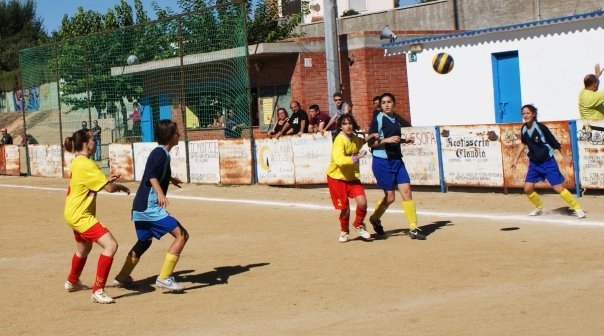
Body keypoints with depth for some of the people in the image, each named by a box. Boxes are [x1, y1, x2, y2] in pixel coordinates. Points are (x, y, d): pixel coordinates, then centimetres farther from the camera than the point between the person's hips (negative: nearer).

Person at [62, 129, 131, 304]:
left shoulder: (77, 162, 9)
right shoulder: (86, 164, -22)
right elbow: (109, 188, -23)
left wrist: (108, 180, 5)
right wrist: (122, 187, -3)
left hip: (75, 213, 11)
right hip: (81, 215, -11)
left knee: (84, 249, 32)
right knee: (111, 245, -19)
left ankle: (72, 282, 55)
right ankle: (98, 291, -16)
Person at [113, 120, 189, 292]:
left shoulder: (160, 153, 17)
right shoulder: (161, 153, -12)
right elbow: (152, 176, -28)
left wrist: (170, 179, 54)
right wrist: (160, 193, -45)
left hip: (141, 207, 10)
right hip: (150, 207, -10)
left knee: (145, 241, 28)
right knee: (181, 234, -14)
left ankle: (122, 277, 38)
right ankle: (164, 277, -15)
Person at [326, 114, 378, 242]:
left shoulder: (355, 139, 0)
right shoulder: (339, 140, -22)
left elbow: (361, 142, 28)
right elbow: (339, 160, -37)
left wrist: (369, 138, 9)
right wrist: (357, 157, -37)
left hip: (352, 177, 5)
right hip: (337, 178, -5)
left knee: (362, 202, -12)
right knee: (345, 208, -1)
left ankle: (359, 225, 16)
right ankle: (344, 231, 27)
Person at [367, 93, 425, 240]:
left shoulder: (396, 119, 12)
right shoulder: (377, 120, -7)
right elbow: (371, 142, -10)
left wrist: (404, 140, 10)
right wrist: (386, 140, -22)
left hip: (397, 160, 6)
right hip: (382, 162, -6)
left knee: (406, 191, -4)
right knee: (390, 197, -1)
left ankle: (413, 228, -1)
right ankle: (375, 219, 27)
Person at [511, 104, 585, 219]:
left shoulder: (541, 127, -20)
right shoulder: (524, 129, -4)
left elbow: (555, 142, -11)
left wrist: (565, 156, -5)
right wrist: (516, 159, 16)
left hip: (548, 162, -5)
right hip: (534, 163, 5)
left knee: (558, 188, -9)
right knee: (528, 189, 0)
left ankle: (577, 208, 5)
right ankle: (539, 207, 26)